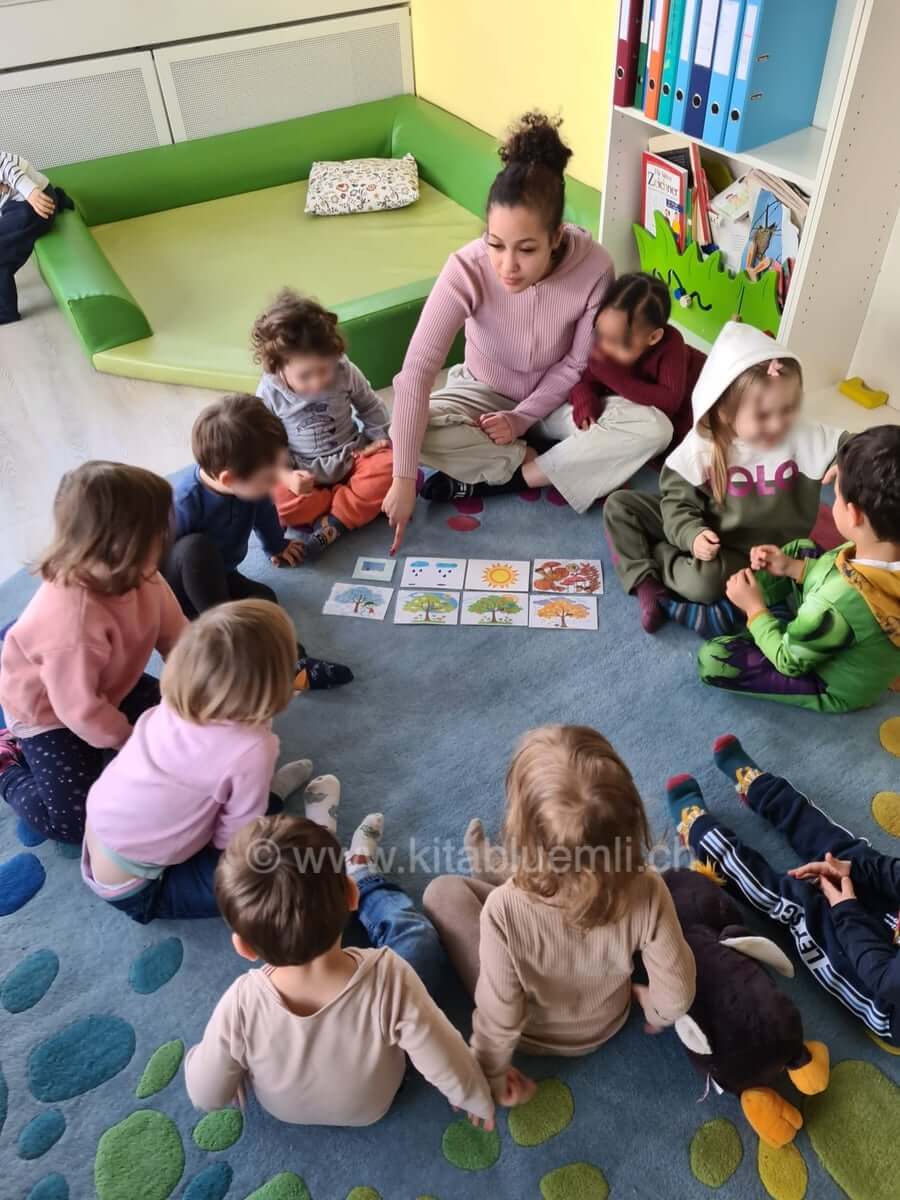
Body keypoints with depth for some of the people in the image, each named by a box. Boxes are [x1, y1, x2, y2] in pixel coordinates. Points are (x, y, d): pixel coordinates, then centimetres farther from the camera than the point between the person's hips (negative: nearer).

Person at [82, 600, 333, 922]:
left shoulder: (175, 704, -15)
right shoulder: (250, 750, -30)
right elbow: (234, 840, -17)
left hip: (101, 838, 7)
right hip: (136, 891, -7)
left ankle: (270, 791, 28)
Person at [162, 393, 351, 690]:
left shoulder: (249, 484, -15)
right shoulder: (183, 503, -36)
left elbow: (264, 515, 9)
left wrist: (277, 547, 30)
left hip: (217, 577, 5)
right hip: (175, 587, -5)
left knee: (263, 598, -26)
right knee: (196, 547, -38)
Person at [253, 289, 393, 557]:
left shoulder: (345, 372, -11)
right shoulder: (269, 393, -13)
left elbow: (370, 407, 7)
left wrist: (380, 438, -7)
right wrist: (287, 476, -22)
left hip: (352, 460, 1)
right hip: (305, 476, -1)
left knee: (388, 464, -27)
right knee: (272, 499, -29)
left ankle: (332, 524, -26)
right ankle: (365, 503, -21)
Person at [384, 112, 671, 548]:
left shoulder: (593, 267, -29)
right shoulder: (466, 269, -31)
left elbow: (577, 364, -14)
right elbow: (416, 371, -34)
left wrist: (523, 418, -21)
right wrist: (403, 479, -38)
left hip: (556, 395, 1)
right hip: (485, 391, -1)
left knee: (653, 429, -25)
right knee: (413, 431, -30)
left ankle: (494, 476, -20)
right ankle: (529, 461, -13)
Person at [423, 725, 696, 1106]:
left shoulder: (505, 909, -41)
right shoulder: (647, 893, -35)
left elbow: (499, 1016, -27)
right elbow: (676, 997, -19)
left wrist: (492, 1075, -6)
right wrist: (656, 1015, 4)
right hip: (606, 1026, 3)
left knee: (443, 891, 10)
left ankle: (489, 879, 40)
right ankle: (494, 877, 46)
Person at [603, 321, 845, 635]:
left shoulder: (808, 439, -18)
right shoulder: (701, 445, -14)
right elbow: (678, 500, -9)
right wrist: (691, 534, -28)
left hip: (752, 552, -3)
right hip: (701, 531, 3)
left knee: (705, 580, -37)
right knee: (619, 504, -8)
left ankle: (648, 553, -7)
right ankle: (646, 584, -19)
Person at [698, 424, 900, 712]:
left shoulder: (833, 606, -45)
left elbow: (791, 661, -24)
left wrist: (755, 610, -12)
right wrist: (793, 568, -5)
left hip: (838, 689, -7)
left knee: (712, 659, -16)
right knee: (800, 550, 15)